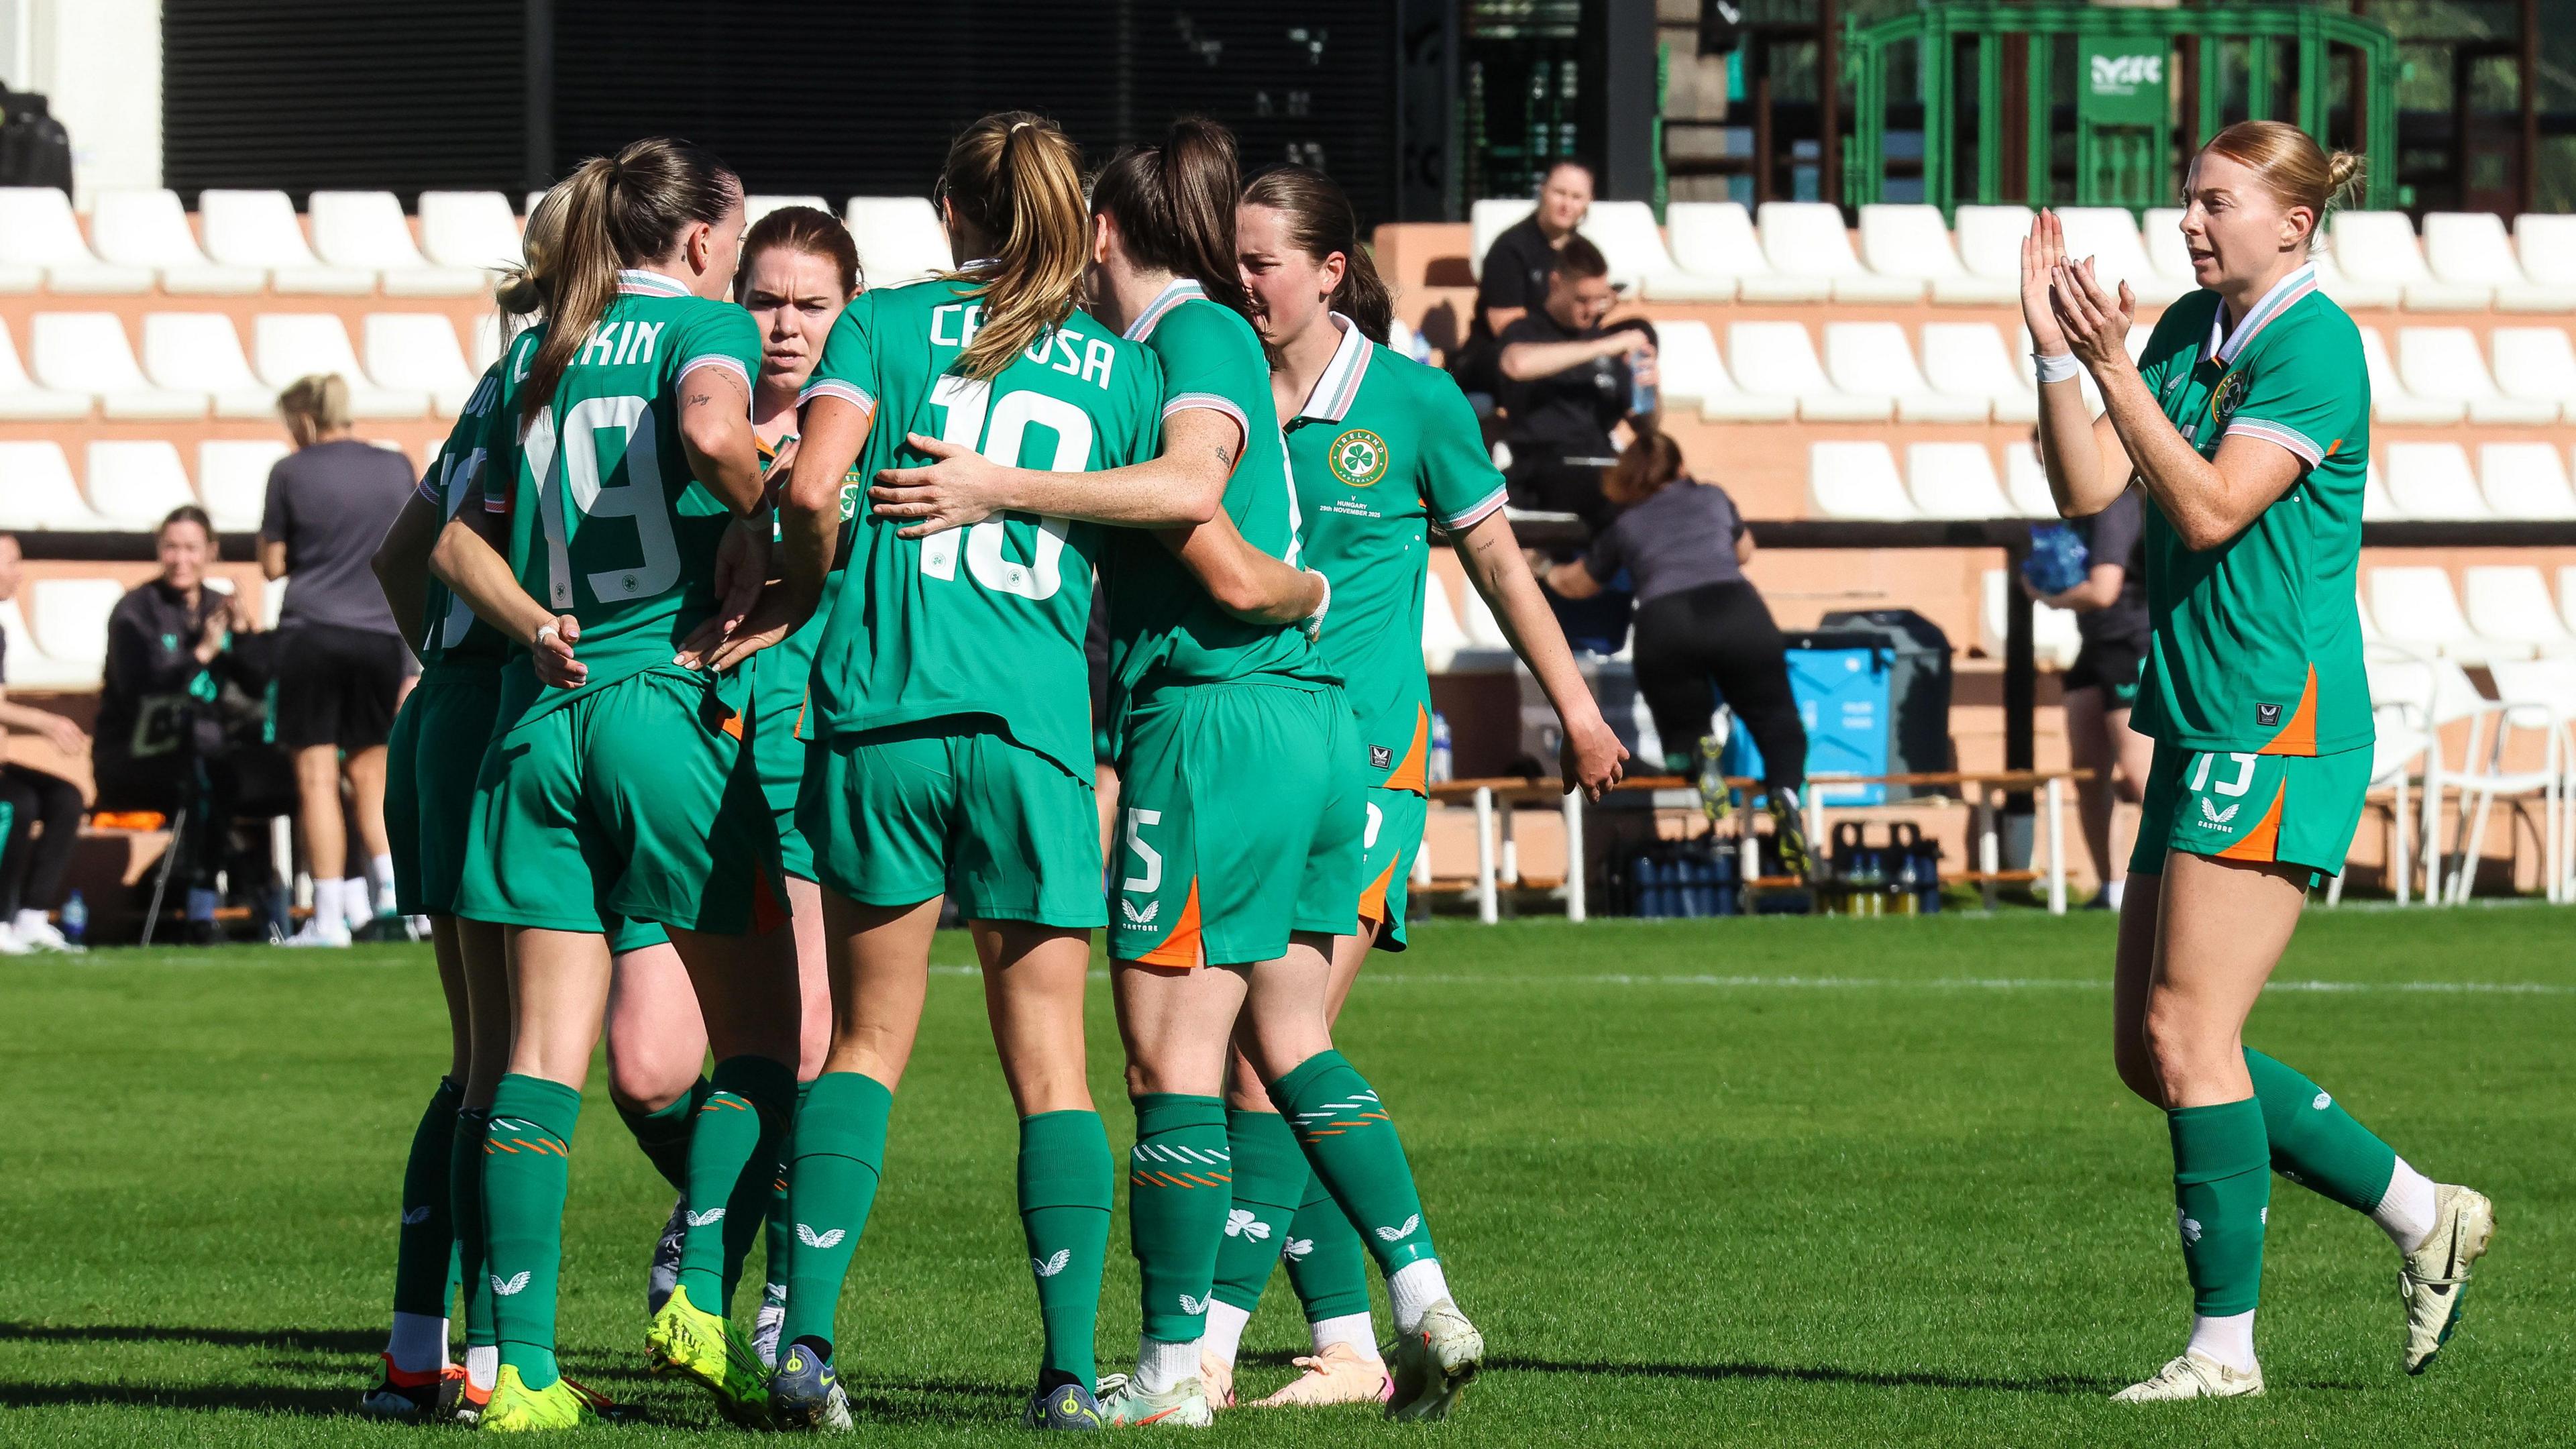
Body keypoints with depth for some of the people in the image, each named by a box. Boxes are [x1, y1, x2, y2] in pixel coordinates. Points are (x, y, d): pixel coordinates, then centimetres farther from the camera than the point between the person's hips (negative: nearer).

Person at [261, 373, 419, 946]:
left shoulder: (290, 474, -2)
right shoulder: (396, 468, 7)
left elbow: (273, 565, 1)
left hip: (311, 633, -3)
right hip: (380, 635, 3)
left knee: (317, 777, -1)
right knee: (369, 774, 15)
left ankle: (330, 915, -5)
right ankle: (391, 883, -3)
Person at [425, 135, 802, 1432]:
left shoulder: (534, 354, 16)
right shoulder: (702, 325, -1)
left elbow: (460, 540, 14)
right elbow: (710, 427, -24)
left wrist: (533, 627, 2)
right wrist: (754, 513, -6)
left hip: (541, 713, 5)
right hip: (673, 699, -5)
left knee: (544, 1049, 2)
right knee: (759, 1032, 7)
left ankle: (522, 1365, -4)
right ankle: (702, 1296, -9)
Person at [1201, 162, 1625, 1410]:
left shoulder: (1411, 402, -1)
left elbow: (1494, 558, 10)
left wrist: (1575, 706, 14)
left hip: (1364, 759, -4)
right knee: (1260, 1060, 2)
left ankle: (1207, 1349, -17)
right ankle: (1347, 1344, 10)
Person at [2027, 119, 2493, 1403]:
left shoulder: (2313, 345, -11)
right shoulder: (2189, 331, 13)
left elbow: (2210, 508, -19)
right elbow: (2087, 489, 7)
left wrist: (2113, 367, -22)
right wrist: (2054, 350, -3)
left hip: (2279, 722, -9)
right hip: (2202, 723, 9)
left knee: (2187, 1031, -12)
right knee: (2149, 1051, 9)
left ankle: (2224, 1340, -7)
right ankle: (2423, 1216, 19)